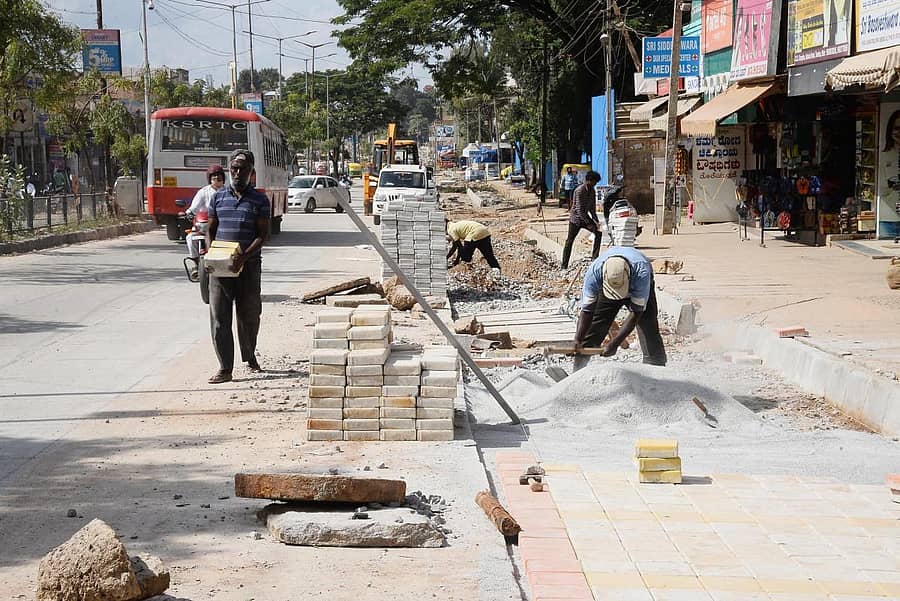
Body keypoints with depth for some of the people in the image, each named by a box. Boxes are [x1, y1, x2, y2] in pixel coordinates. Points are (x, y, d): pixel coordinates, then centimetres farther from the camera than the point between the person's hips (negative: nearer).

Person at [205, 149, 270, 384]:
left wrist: (244, 257, -19)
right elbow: (211, 229, 14)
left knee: (249, 315, 10)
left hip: (248, 265, -1)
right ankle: (225, 369, -3)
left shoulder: (259, 200, 1)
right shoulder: (218, 197, 9)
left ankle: (250, 357, 33)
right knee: (219, 316, -5)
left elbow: (262, 234, -4)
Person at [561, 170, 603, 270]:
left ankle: (595, 256, 2)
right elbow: (579, 209, -24)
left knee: (598, 232, -6)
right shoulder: (580, 191, -21)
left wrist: (596, 221, -3)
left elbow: (592, 207, 10)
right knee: (570, 241, -4)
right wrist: (588, 223, -23)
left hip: (585, 217, 7)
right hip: (575, 218, -7)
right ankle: (564, 264, -1)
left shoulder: (592, 191, 3)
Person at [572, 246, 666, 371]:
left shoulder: (641, 272, -44)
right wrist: (577, 341, -38)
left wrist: (614, 344, -39)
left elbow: (636, 313, -37)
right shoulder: (594, 272, -38)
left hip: (637, 289, -1)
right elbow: (587, 311, -28)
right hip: (605, 290, 2)